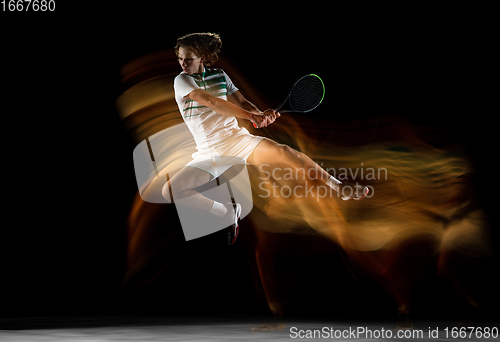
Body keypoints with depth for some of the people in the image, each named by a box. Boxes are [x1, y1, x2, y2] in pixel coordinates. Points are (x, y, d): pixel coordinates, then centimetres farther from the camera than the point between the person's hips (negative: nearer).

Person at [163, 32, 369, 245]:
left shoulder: (219, 75, 8)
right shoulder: (182, 80, -6)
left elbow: (242, 102, 8)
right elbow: (210, 102, -20)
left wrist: (261, 114, -16)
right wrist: (251, 116, -23)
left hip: (237, 139, 1)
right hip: (209, 153, -1)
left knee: (282, 152, -25)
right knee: (169, 190, -24)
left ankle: (339, 187, -11)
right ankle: (227, 212, -6)